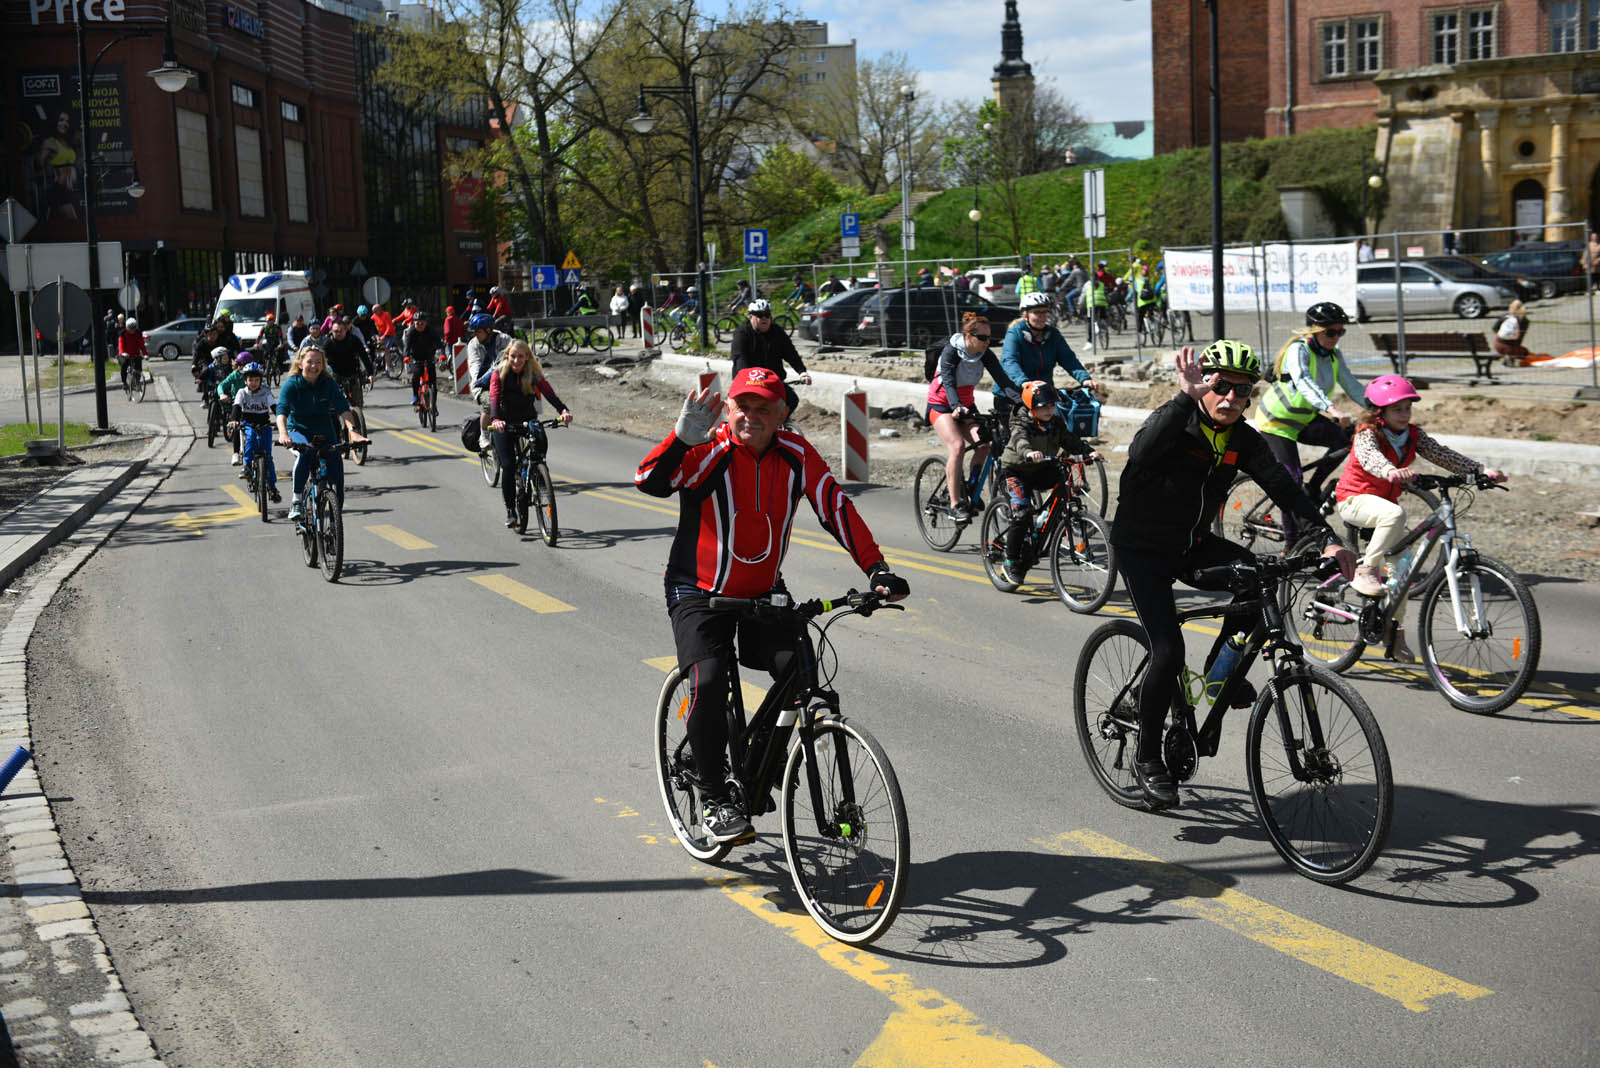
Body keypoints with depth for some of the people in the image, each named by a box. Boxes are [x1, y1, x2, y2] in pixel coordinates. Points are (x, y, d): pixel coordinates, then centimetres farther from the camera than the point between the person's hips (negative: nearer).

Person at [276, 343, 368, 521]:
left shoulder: (329, 383, -8)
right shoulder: (291, 384, -13)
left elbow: (343, 408, -19)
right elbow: (282, 410, -26)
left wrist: (353, 430, -38)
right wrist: (283, 434, -46)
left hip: (325, 431, 3)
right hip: (299, 430, -3)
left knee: (336, 461, -14)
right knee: (305, 453, -34)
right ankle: (296, 500, -23)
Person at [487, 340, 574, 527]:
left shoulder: (534, 373, -7)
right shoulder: (499, 373, -10)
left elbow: (549, 393, -21)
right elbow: (494, 398, -24)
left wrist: (563, 410, -41)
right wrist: (495, 419, -44)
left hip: (528, 420, 1)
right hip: (505, 424, -1)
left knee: (540, 440, -29)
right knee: (508, 466, -11)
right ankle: (510, 510, 0)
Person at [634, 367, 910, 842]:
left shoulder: (796, 455, -7)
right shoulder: (709, 452, -19)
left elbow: (837, 509, -5)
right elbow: (650, 481, -34)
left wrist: (877, 569, -14)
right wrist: (684, 436, -49)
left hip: (764, 592, 4)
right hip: (700, 594, -3)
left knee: (800, 670, -18)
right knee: (709, 683, -23)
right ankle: (713, 800, -5)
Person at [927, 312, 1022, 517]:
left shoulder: (986, 355, -8)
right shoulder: (951, 352, -21)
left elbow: (1003, 379, -17)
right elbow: (948, 383, -33)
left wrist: (1022, 400, -32)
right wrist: (956, 407, -51)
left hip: (967, 405, 5)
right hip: (941, 405, -5)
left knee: (983, 444, -16)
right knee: (957, 445, -26)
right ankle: (955, 504, -24)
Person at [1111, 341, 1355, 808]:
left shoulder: (1244, 440, -4)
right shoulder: (1176, 424, -21)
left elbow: (1284, 486, -10)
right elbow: (1141, 453, -43)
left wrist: (1328, 538, -22)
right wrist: (1185, 398, -52)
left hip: (1192, 545, 5)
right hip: (1142, 551, -5)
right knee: (1169, 652, -17)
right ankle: (1147, 758, 2)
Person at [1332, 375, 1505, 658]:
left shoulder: (1413, 435, 0)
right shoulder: (1367, 434, -19)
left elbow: (1442, 455, -9)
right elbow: (1370, 457, -41)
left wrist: (1482, 471, -24)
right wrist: (1392, 472, -64)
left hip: (1384, 502, 7)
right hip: (1354, 499, -7)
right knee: (1395, 514, -37)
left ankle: (1396, 633, 12)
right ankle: (1365, 572, -28)